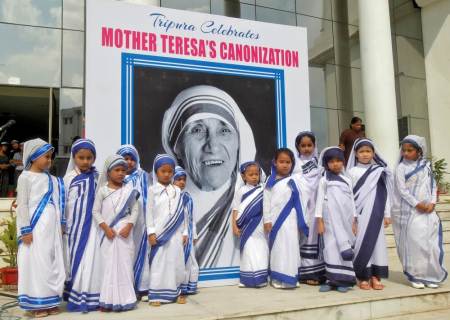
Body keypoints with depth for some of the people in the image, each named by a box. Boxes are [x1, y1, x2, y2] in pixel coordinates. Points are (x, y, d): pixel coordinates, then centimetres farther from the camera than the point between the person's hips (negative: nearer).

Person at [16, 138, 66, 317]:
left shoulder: (51, 179, 13)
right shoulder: (26, 177, -4)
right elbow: (22, 205, -8)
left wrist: (61, 224, 13)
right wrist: (25, 229, -14)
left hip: (52, 228, 6)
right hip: (35, 228, -6)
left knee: (53, 263, 9)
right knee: (36, 264, -1)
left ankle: (50, 301, 20)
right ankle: (36, 303, 10)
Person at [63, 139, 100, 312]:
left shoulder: (97, 177, 3)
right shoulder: (70, 178, 0)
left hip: (92, 226, 0)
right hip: (74, 226, 0)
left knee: (90, 260, -1)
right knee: (75, 261, 8)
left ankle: (90, 298, 8)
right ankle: (75, 297, 18)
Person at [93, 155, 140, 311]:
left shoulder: (129, 190, 2)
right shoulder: (102, 190, 1)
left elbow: (135, 210, 2)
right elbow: (95, 211, 0)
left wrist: (129, 226, -11)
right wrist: (105, 228, -10)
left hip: (124, 233, 0)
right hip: (108, 234, 0)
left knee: (125, 265, 3)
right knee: (108, 265, 2)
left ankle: (125, 299, 12)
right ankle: (108, 301, 9)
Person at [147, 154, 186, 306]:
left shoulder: (177, 190, 8)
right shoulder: (153, 190, 0)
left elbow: (181, 213, 10)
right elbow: (149, 212, -2)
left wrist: (184, 232, 8)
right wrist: (151, 232, -8)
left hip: (175, 233, 3)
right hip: (159, 233, -3)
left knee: (176, 262, 7)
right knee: (159, 263, 0)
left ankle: (176, 292, 19)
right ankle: (157, 295, 8)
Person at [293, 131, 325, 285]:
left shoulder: (318, 162, 12)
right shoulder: (295, 163, 3)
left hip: (315, 205, 3)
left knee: (316, 235, 6)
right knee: (304, 236, -1)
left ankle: (318, 271, 14)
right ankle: (308, 272, 4)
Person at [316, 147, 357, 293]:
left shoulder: (347, 180, 10)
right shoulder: (324, 180, 2)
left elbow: (352, 201, 11)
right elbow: (320, 200, 0)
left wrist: (354, 221, 7)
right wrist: (319, 220, -6)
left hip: (345, 219, 2)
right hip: (330, 219, -2)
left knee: (345, 248, 1)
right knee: (331, 247, -3)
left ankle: (343, 280, 7)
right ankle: (332, 279, 2)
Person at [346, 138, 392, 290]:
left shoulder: (380, 171, 7)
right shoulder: (352, 171, 1)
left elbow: (385, 194, 8)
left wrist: (387, 214, 5)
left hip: (376, 215, 3)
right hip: (360, 214, -2)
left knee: (377, 242, 3)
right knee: (362, 243, -1)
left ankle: (375, 276, 10)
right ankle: (363, 277, 6)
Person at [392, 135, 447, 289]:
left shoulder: (426, 166, 9)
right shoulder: (401, 167, -3)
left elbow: (433, 185, 9)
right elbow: (402, 189, -9)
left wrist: (432, 203, -6)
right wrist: (417, 204, -15)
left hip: (427, 210, 4)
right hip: (409, 211, -4)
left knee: (431, 243, 4)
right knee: (414, 243, -4)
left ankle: (431, 275, 15)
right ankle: (415, 276, 5)